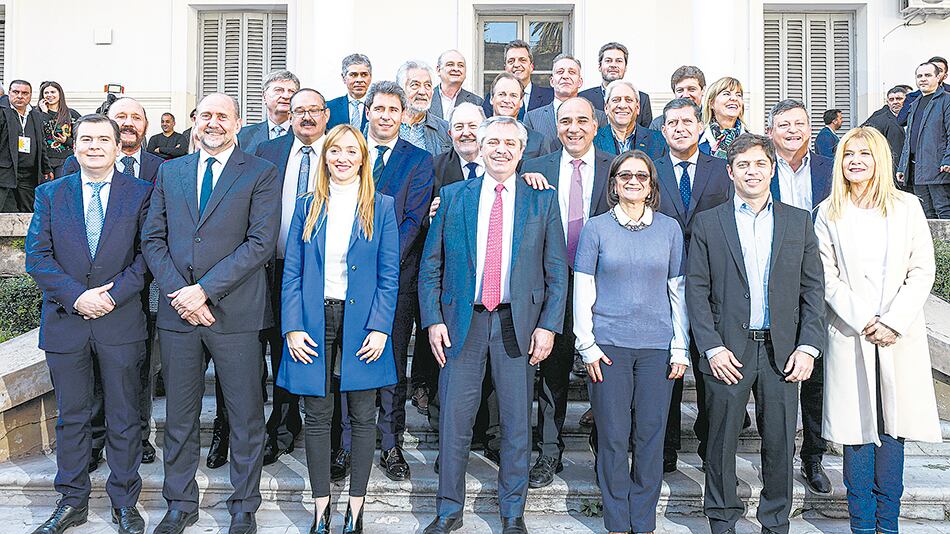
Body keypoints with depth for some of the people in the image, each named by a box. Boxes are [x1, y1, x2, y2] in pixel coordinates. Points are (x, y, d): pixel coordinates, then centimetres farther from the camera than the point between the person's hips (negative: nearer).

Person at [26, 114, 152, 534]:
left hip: (120, 321, -2)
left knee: (124, 418, 7)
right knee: (71, 416, 13)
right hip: (64, 321, 2)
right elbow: (37, 255, 0)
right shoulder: (50, 194, 7)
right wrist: (76, 295, -13)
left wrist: (113, 295, -15)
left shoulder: (141, 193, 1)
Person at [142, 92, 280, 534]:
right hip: (177, 312, 4)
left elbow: (261, 242, -10)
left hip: (236, 313, -3)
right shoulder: (170, 171, 13)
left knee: (246, 416, 6)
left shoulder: (261, 174, 0)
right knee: (180, 415, 14)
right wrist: (178, 293, -7)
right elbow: (153, 239, 8)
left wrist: (205, 290, -15)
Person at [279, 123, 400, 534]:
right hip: (314, 322, 2)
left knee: (362, 418, 5)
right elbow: (292, 273, 5)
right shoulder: (307, 207, 8)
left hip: (361, 323, -1)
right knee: (317, 417, 7)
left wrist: (379, 328, -10)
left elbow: (389, 276, 0)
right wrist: (292, 327, -5)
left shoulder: (381, 207, 3)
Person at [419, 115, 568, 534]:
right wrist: (433, 320, -2)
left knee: (517, 423, 8)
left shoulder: (543, 201, 6)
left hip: (518, 324, 0)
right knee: (454, 420, 5)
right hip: (463, 322, 1)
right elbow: (431, 266, 7)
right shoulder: (453, 196, 7)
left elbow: (557, 273, 4)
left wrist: (548, 325, -5)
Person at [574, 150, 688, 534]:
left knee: (651, 436, 5)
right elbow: (583, 291, 2)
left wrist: (681, 348, 4)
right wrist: (587, 346, -4)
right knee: (613, 437, 3)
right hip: (608, 346, -1)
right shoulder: (596, 229, 3)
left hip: (657, 346, 2)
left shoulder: (669, 229, 8)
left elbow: (678, 291, 9)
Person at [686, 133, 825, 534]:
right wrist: (712, 347, -9)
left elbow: (813, 289, 7)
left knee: (780, 443, 9)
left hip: (782, 351, 2)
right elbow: (696, 290, -1)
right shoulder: (708, 223, 3)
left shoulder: (799, 221, 9)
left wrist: (808, 346, -3)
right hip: (728, 350, -1)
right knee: (722, 442, 7)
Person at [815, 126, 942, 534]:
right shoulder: (829, 213, 5)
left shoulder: (906, 206, 6)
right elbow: (828, 278, 0)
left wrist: (893, 323, -9)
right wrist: (864, 322, -10)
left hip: (901, 333, 1)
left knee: (893, 425, 4)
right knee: (858, 429, 1)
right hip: (850, 333, -1)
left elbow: (922, 271, 2)